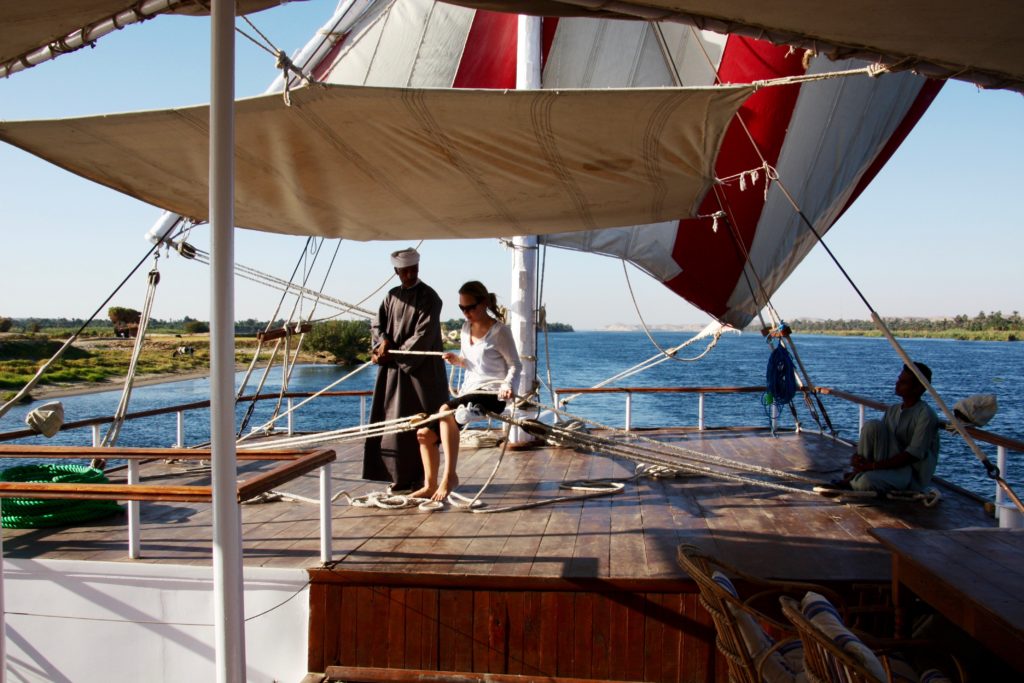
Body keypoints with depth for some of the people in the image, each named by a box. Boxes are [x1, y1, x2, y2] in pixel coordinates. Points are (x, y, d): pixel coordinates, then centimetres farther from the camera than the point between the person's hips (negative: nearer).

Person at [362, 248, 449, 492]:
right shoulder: (392, 296, 13)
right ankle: (402, 476, 11)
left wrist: (394, 354, -14)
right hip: (395, 368, 6)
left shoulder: (429, 297, -7)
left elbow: (423, 335, -14)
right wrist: (383, 341, -12)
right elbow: (377, 323, 10)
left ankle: (423, 476, 4)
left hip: (422, 369, -6)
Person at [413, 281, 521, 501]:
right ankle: (430, 485, 12)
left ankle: (450, 475, -33)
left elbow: (515, 365, -6)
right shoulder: (466, 328, 12)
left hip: (490, 394, -8)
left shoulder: (499, 331, -8)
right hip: (468, 392, 8)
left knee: (446, 411, -35)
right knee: (425, 433, -1)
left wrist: (507, 384, -26)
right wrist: (458, 360, 0)